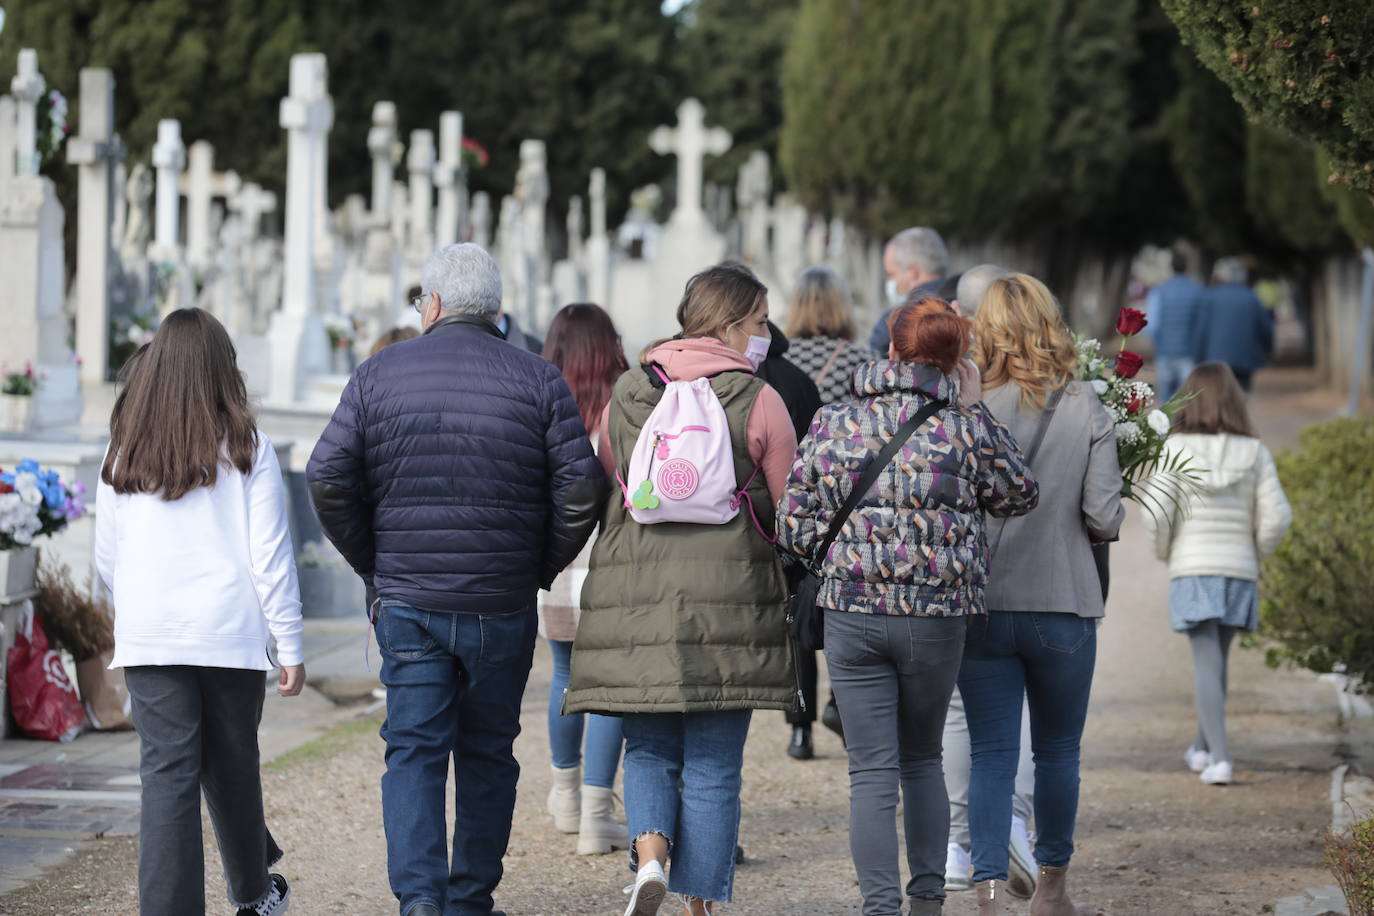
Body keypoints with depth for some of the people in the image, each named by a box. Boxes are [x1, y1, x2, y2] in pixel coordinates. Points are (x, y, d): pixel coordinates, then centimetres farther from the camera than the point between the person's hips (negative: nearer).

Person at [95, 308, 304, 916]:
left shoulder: (124, 454, 4)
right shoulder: (246, 449, -2)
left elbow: (106, 561, 12)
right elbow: (271, 557, -4)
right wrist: (290, 646, 1)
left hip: (149, 639, 1)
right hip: (231, 635, -1)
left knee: (167, 778, -2)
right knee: (232, 768, 15)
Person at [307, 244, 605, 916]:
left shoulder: (377, 375, 2)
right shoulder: (537, 380, 1)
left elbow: (327, 477, -2)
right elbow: (581, 485, -6)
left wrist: (371, 562, 8)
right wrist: (542, 567, 6)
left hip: (406, 602, 0)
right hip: (503, 607, 0)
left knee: (413, 751, 1)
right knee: (487, 754, 12)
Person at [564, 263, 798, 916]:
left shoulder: (625, 395, 9)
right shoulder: (758, 401, -3)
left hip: (633, 593, 3)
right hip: (727, 600, -3)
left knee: (648, 747, 13)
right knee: (713, 765, 5)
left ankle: (649, 852, -13)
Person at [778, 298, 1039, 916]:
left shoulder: (832, 425, -2)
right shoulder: (965, 426, -5)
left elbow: (794, 528, 0)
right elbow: (1020, 495, 12)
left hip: (852, 614, 0)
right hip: (938, 615, 0)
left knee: (872, 771, 3)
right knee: (923, 759, 20)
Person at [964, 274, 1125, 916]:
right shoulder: (1088, 411, -5)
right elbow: (1105, 518, -8)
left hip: (981, 606, -1)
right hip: (1064, 608, 1)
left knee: (990, 756, 3)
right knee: (1058, 752, 16)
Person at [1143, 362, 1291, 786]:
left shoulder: (1177, 449, -6)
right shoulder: (1255, 453, -1)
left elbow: (1156, 514, -11)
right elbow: (1277, 516, -4)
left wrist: (1165, 552, 7)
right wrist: (1255, 553, 13)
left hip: (1192, 570, -2)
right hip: (1239, 571, 2)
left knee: (1207, 663, -3)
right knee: (1217, 659, 19)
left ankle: (1219, 757, -13)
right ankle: (1202, 748, 31)